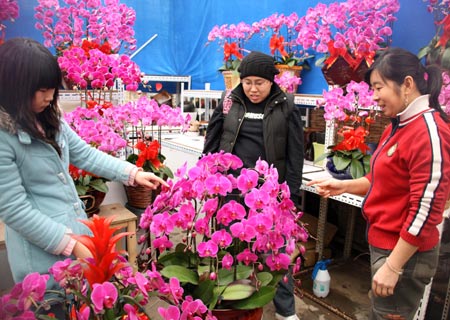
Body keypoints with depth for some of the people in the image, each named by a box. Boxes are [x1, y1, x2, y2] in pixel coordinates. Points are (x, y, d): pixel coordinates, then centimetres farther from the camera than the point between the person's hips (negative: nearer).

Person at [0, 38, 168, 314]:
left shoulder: (48, 117, 1)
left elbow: (84, 154, 9)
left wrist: (132, 173, 2)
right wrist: (71, 245, -18)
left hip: (77, 229, 7)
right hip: (45, 252, -7)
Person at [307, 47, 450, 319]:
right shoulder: (398, 126, 8)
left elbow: (425, 209, -23)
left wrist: (393, 267, -19)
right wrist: (344, 186, 2)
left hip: (404, 254, -9)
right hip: (384, 243, 9)